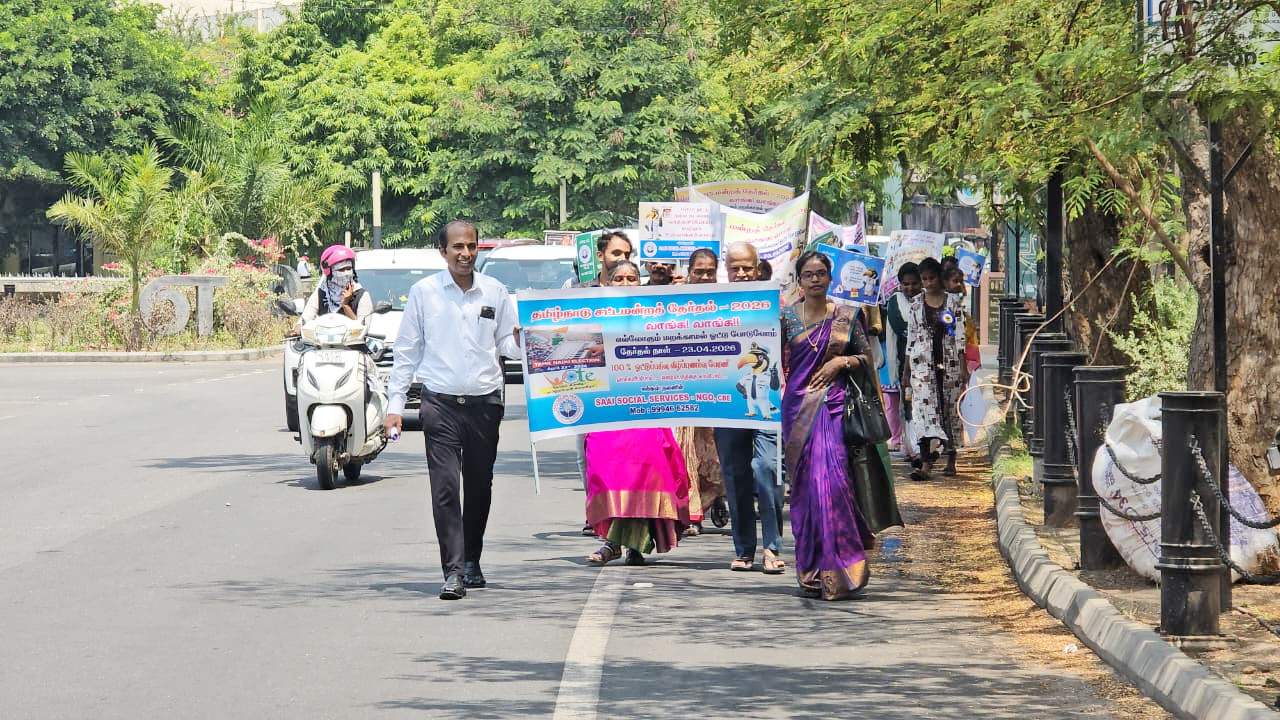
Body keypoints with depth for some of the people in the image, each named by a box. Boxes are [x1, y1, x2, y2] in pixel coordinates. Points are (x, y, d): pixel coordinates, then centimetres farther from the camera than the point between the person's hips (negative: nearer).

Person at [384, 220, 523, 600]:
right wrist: (395, 404, 3)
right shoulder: (423, 292, 4)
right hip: (440, 404, -2)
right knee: (445, 489, -11)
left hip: (485, 404, 2)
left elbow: (506, 344, 13)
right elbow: (406, 351, 7)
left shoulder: (495, 292, 8)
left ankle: (472, 561, 27)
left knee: (480, 487, 10)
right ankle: (453, 571, -15)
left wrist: (519, 341, -12)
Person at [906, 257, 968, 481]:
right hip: (923, 362, 1)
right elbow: (911, 334, 11)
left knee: (950, 409, 5)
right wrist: (907, 365, 8)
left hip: (949, 362, 0)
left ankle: (951, 460, 17)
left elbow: (960, 335, 0)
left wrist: (963, 366, -5)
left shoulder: (954, 302, 3)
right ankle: (926, 463, -21)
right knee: (924, 407, -13)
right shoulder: (916, 303, 8)